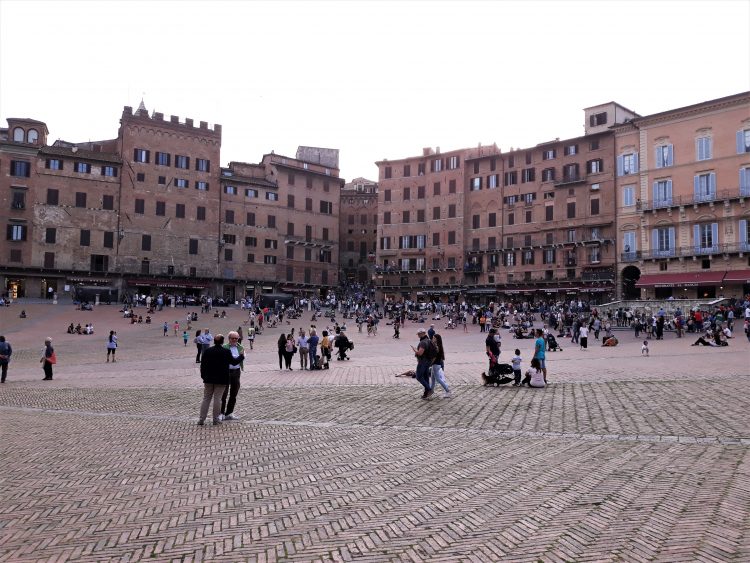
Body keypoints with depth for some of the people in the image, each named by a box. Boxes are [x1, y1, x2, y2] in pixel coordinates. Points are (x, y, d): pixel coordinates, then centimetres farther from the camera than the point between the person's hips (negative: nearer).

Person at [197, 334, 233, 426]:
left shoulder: (207, 351, 1)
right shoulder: (226, 352, -9)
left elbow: (203, 365, 4)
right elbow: (233, 362, 4)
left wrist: (203, 376, 13)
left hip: (208, 379, 3)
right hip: (221, 380, -3)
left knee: (206, 399, 10)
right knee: (217, 399, 2)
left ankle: (201, 419, 9)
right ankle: (216, 419, 5)